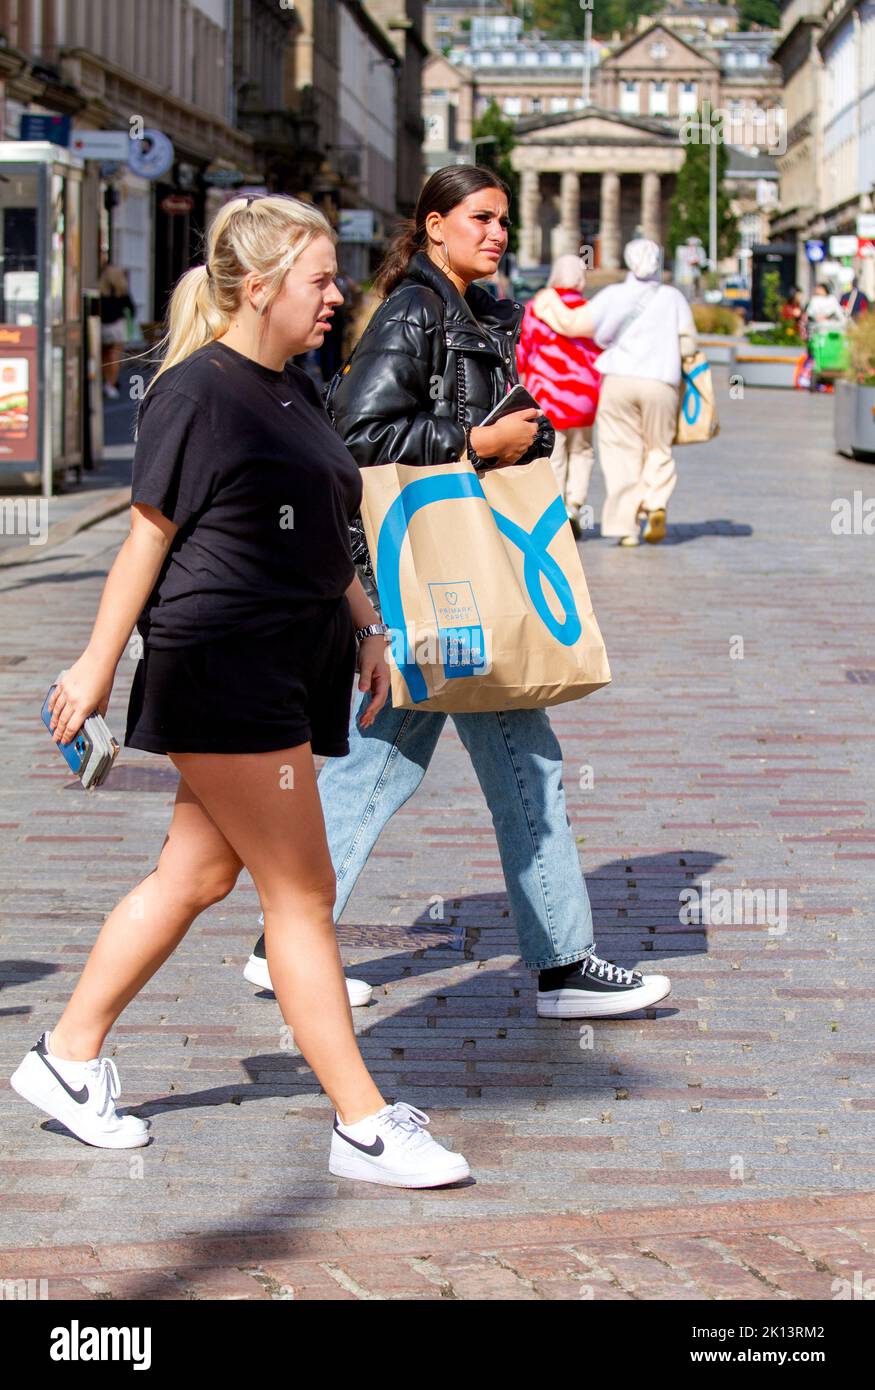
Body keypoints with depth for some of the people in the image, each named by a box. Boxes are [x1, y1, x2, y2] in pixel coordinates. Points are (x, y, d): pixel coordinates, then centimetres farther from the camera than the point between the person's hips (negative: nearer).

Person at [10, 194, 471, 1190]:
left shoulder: (291, 391, 15)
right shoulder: (195, 392, -11)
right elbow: (148, 538, -10)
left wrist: (367, 630, 17)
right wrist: (98, 665, -7)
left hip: (295, 665, 9)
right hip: (224, 670, -9)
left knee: (197, 874, 14)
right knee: (302, 892, -6)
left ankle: (68, 1057, 26)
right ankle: (361, 1125, -1)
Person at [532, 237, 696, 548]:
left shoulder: (613, 295, 3)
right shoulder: (673, 298, 6)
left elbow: (573, 324, 0)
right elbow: (687, 345, 4)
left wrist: (548, 307, 16)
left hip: (619, 382, 0)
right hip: (660, 384, 0)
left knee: (622, 454, 3)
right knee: (658, 450, 16)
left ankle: (625, 526, -3)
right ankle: (656, 503, -8)